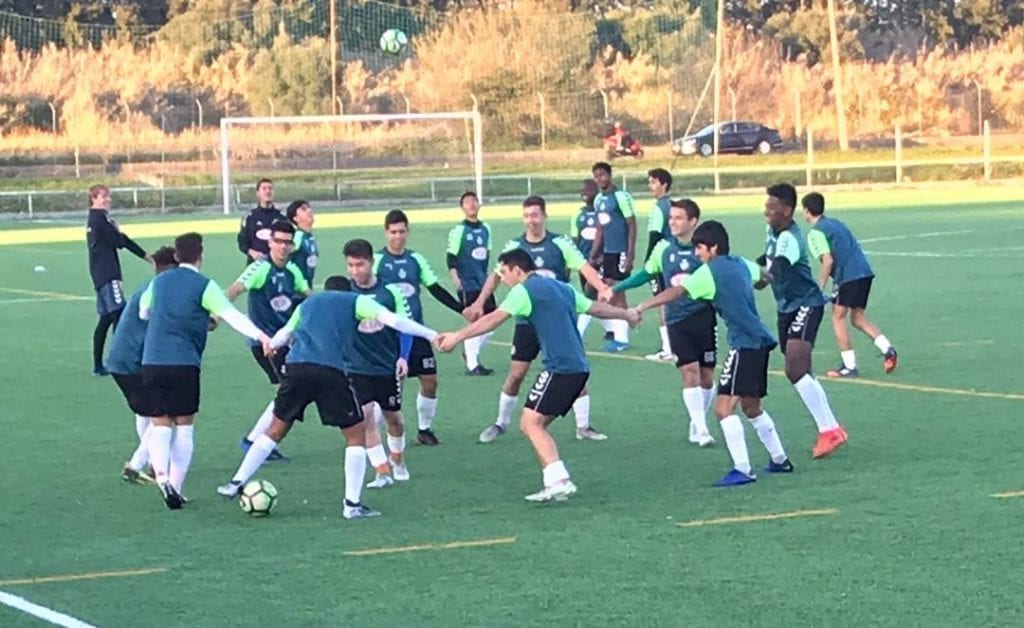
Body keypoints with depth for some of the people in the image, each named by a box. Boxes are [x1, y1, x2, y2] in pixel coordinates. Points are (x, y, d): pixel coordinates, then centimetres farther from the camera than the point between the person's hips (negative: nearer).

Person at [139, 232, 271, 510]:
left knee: (160, 424, 8)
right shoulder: (204, 286, -2)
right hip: (184, 364, -4)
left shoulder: (159, 282, 14)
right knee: (184, 425, 8)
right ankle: (176, 486, 4)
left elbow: (143, 312, 30)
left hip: (151, 362, 4)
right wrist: (259, 335, -22)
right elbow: (231, 315, -14)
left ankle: (161, 474, -17)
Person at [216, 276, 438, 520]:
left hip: (296, 369, 4)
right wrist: (431, 335, 7)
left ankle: (236, 483, 22)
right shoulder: (356, 301, 16)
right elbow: (392, 320, 2)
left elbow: (285, 333, 42)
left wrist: (272, 344, 65)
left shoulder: (307, 303, 29)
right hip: (331, 372, -4)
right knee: (356, 434, 8)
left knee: (277, 428, 21)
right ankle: (352, 504, 3)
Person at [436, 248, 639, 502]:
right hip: (579, 368, 9)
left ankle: (560, 481, -22)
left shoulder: (525, 290, -4)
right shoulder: (562, 288, 21)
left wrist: (457, 336, -14)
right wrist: (627, 315, 48)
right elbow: (597, 307, 31)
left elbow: (493, 319, -13)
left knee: (531, 423, -11)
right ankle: (554, 481, 6)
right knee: (536, 425, 12)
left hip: (560, 368, -9)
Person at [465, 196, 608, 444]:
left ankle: (583, 426, 12)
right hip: (527, 321, 1)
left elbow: (585, 268, -13)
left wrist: (603, 289, -29)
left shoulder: (560, 243, -6)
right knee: (516, 374, -1)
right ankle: (501, 423, 18)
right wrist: (479, 303, -1)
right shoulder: (514, 246, 0)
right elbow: (497, 275, 8)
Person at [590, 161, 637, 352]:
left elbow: (632, 226, -13)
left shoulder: (621, 197, -11)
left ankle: (622, 338, 0)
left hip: (621, 251, -8)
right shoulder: (599, 200, 12)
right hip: (607, 251, 8)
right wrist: (593, 254, 15)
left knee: (617, 293, -6)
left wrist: (630, 254, -17)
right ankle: (615, 334, 14)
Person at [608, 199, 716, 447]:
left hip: (703, 317, -1)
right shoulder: (663, 248, 2)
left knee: (706, 375, 5)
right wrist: (616, 288, 17)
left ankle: (697, 423, 25)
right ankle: (701, 429, -12)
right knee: (689, 371, -11)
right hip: (677, 320, 1)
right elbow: (647, 274, 16)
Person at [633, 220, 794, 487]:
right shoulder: (740, 264, 15)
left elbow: (676, 292, -19)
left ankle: (742, 469, -16)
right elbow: (761, 274, 37)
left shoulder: (710, 272, -9)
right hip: (760, 340, 9)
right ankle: (780, 460, 32)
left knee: (724, 406, -12)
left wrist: (642, 307, -22)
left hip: (745, 343, -9)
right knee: (751, 407, 23)